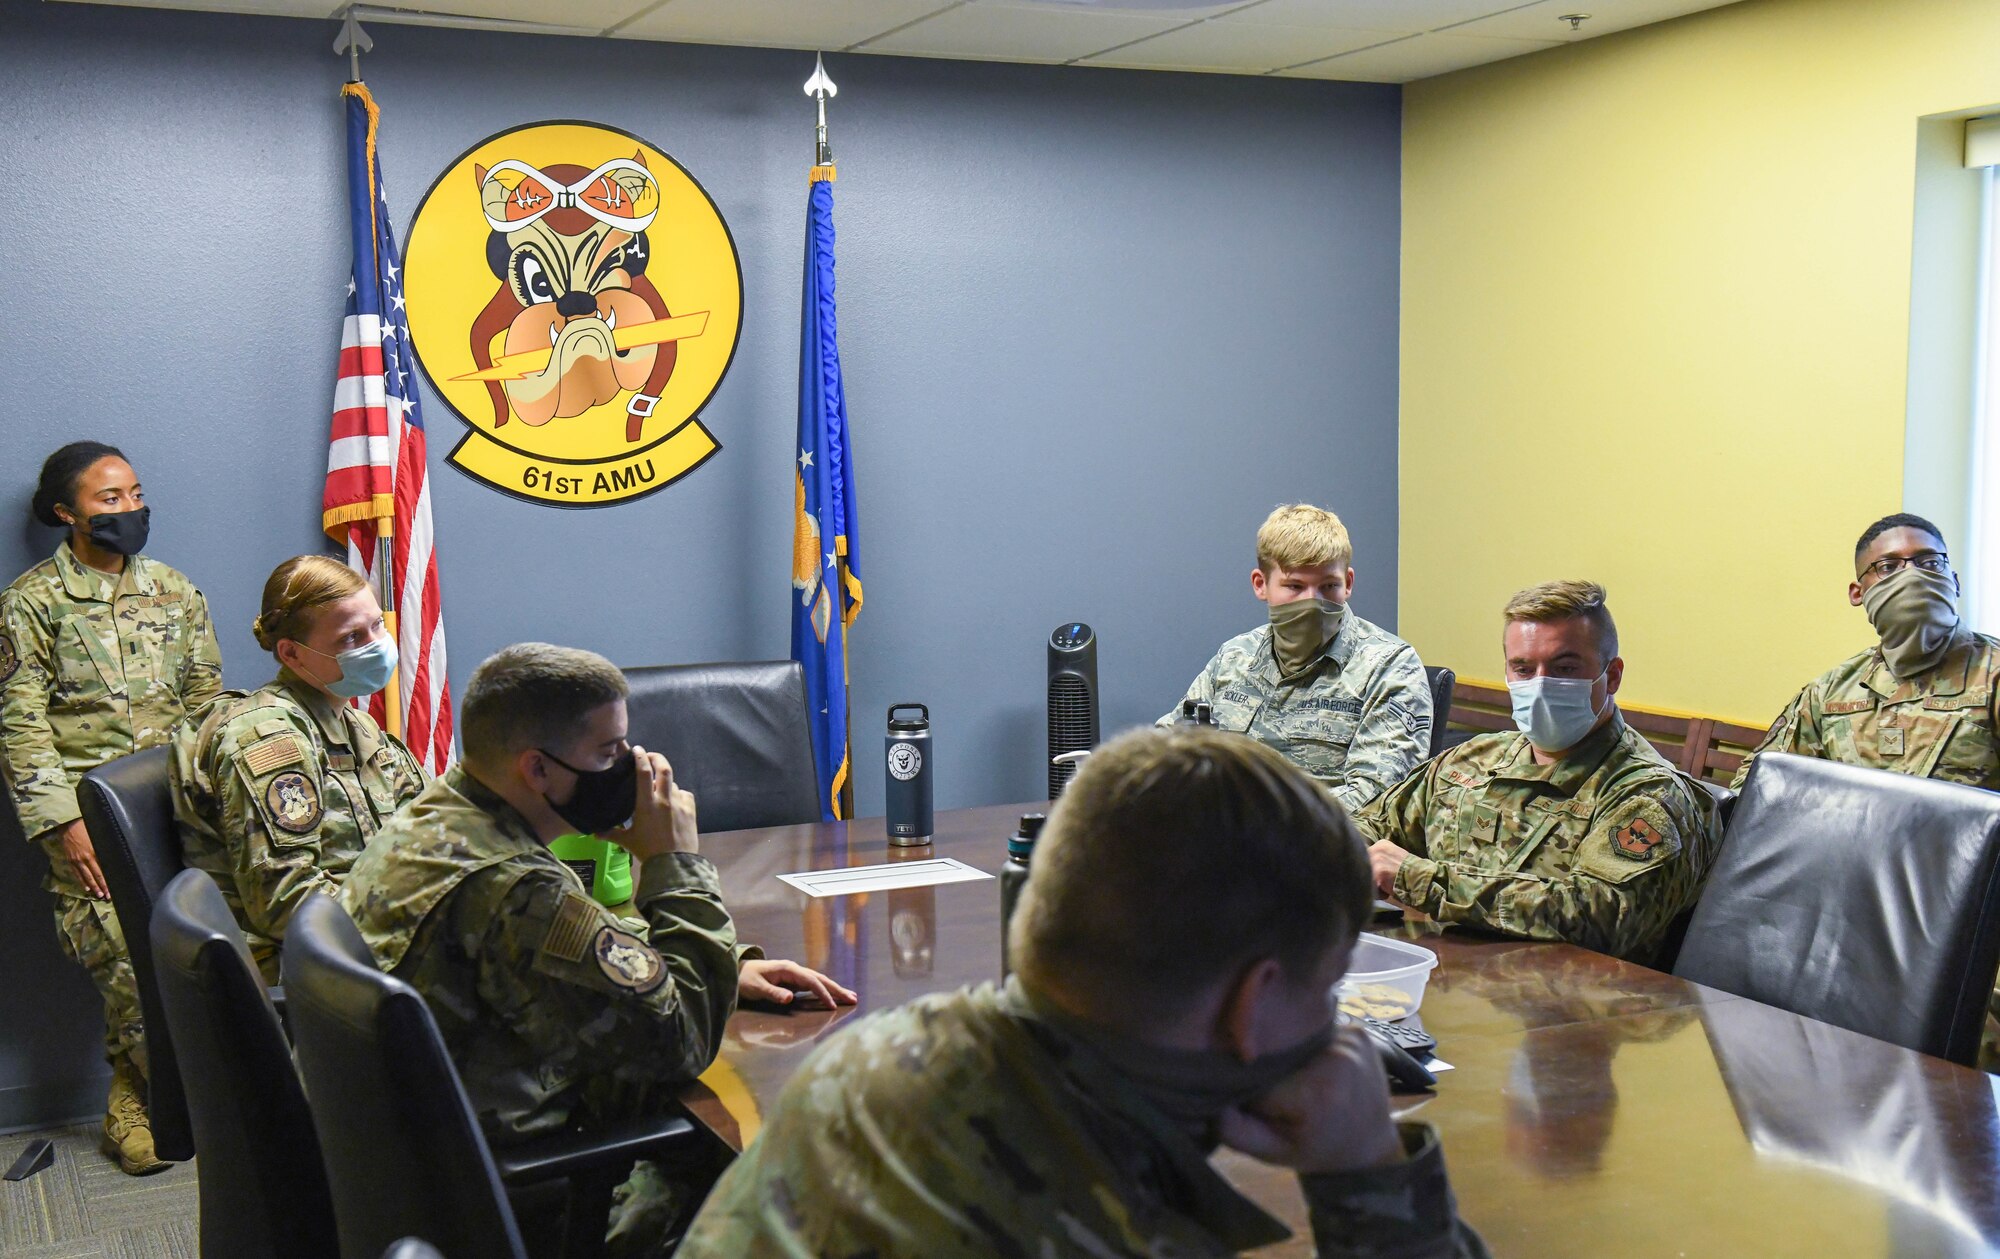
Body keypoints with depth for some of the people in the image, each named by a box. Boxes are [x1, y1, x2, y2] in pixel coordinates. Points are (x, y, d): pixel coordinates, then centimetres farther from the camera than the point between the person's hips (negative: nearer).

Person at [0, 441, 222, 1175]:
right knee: (125, 961, -13)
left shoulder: (175, 593, 15)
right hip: (87, 811, -3)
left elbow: (207, 702, 15)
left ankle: (131, 1099, 6)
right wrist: (61, 822, -10)